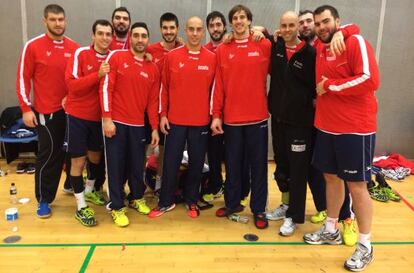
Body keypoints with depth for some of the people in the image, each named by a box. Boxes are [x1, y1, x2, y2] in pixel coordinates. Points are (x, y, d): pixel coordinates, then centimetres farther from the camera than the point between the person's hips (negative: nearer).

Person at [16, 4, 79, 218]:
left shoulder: (74, 48, 4)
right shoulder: (33, 46, -5)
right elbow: (23, 78, -4)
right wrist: (26, 108, -8)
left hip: (71, 109, 3)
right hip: (46, 111, -3)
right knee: (48, 154, 1)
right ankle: (43, 200, 14)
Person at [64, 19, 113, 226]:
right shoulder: (81, 54, -12)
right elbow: (72, 84, -19)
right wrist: (98, 75, -29)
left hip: (99, 116, 5)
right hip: (77, 115, -4)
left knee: (96, 155, 19)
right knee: (78, 160, 0)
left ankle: (89, 190, 43)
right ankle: (81, 207, 12)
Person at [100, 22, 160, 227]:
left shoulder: (152, 68, 8)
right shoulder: (116, 57, -3)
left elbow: (153, 101, 10)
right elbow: (105, 88, -7)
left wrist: (154, 128, 8)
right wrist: (107, 118, -13)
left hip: (138, 125, 3)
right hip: (116, 122, -3)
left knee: (137, 164, 11)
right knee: (116, 165, 4)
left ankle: (137, 198, 35)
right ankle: (117, 208, 17)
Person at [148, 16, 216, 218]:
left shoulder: (212, 59, 0)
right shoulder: (172, 56, 0)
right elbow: (164, 87, 4)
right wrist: (163, 114, 1)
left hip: (201, 121, 0)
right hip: (175, 120, 0)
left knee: (196, 162, 10)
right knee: (171, 162, 6)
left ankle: (192, 201, 27)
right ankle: (166, 202, 22)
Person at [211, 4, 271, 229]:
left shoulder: (264, 46, 0)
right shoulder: (222, 50, 3)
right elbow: (218, 85, 1)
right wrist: (216, 115, -2)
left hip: (257, 116, -1)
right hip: (231, 117, 1)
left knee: (258, 164, 7)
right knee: (233, 164, 12)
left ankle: (259, 210, 19)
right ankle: (232, 203, 29)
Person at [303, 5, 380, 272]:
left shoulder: (356, 42, -10)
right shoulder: (319, 50, 11)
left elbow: (370, 79, -22)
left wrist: (329, 86, -14)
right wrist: (319, 97, 8)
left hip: (355, 129, -7)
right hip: (326, 127, 7)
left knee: (357, 184, 1)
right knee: (331, 177, 15)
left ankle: (365, 246, 15)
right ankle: (331, 230, 32)